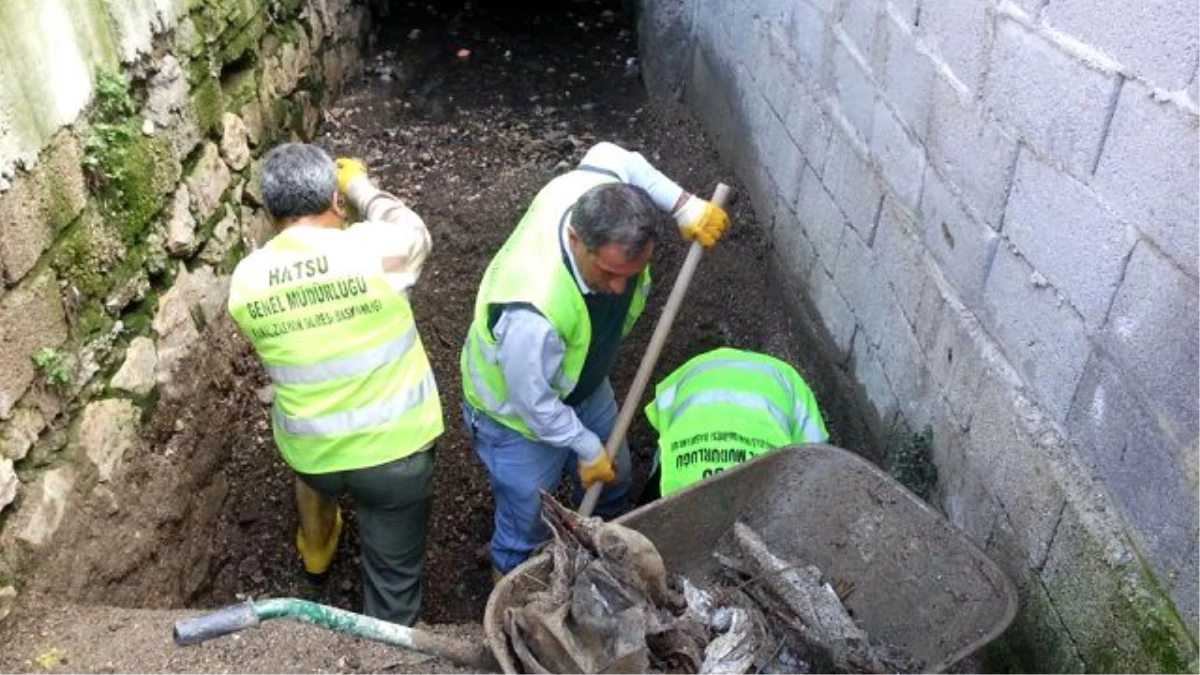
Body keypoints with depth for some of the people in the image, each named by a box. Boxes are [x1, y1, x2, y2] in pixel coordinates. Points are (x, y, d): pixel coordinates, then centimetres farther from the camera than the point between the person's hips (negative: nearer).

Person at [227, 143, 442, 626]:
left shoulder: (245, 281, -9)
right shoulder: (373, 249, -21)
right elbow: (415, 235, 2)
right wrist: (360, 185, 15)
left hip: (310, 451, 4)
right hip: (395, 448, -4)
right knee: (392, 577, 15)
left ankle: (316, 549, 66)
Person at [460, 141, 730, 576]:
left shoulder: (603, 195, -30)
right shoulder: (533, 312, -47)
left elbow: (610, 155, -3)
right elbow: (535, 402, -29)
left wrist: (686, 206, -10)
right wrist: (588, 449, -13)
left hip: (584, 385, 7)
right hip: (518, 414, -7)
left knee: (612, 483, 27)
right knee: (527, 527, 13)